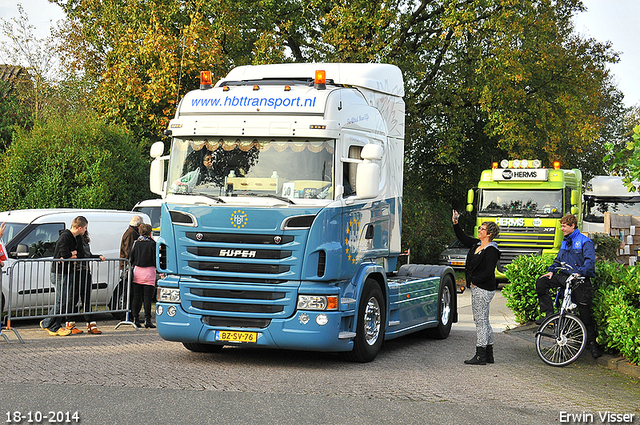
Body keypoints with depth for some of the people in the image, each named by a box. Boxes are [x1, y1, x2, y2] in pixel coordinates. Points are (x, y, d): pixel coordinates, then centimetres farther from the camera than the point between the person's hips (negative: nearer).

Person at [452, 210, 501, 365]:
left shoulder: (491, 251, -16)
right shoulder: (477, 245, 12)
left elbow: (488, 272, -22)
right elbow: (463, 238, 26)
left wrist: (474, 281, -16)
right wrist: (455, 223, 17)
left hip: (483, 290, -10)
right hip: (477, 288, 10)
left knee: (480, 320, -6)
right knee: (483, 321, 14)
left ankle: (480, 356, -3)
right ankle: (488, 354, 20)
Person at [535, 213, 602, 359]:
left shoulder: (585, 241, -7)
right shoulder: (565, 242, 17)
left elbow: (590, 260, -17)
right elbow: (558, 259, 23)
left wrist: (580, 273, -32)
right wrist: (551, 270, 4)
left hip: (580, 280, -7)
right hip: (564, 277, 7)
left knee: (585, 313, -5)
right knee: (541, 282, -13)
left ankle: (592, 342, 7)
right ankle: (549, 314, -10)